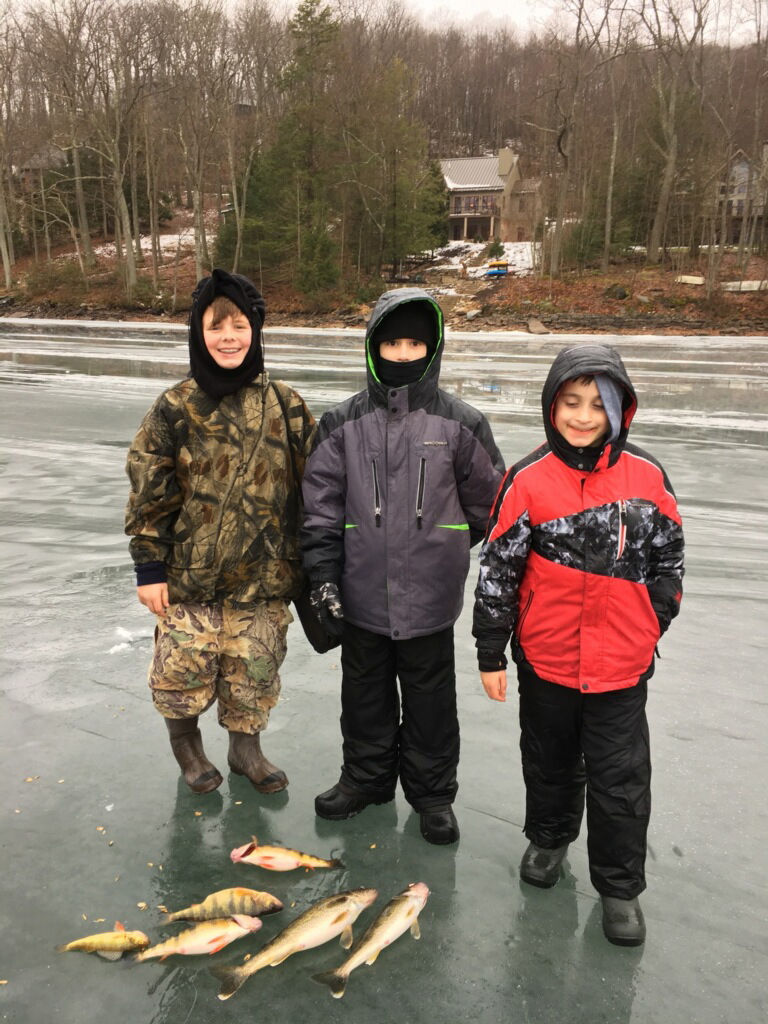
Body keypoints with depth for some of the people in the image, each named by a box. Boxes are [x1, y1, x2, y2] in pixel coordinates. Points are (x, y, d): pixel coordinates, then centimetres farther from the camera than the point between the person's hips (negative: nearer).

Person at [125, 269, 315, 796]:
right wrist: (149, 567, -4)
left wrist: (313, 560, 6)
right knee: (184, 668, 7)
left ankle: (246, 746, 38)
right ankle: (185, 738, 38)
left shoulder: (285, 405, -2)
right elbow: (149, 493, -3)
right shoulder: (175, 407, -6)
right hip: (189, 573, -1)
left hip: (264, 572, 2)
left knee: (255, 669, 13)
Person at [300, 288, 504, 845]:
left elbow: (488, 502, 7)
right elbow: (321, 504, 1)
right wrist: (323, 574, -4)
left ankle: (432, 792, 33)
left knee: (430, 697, 13)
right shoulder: (343, 423, 0)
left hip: (430, 596, -1)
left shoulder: (460, 423, -4)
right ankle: (367, 777, 40)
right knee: (365, 692, 18)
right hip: (362, 594, 2)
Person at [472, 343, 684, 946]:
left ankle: (620, 885, 30)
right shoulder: (528, 481, -10)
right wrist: (490, 653, -2)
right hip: (545, 659, 0)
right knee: (549, 762, 21)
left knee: (621, 780, 8)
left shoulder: (647, 478, -6)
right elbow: (497, 570, -5)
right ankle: (549, 838, 47)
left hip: (622, 667, 0)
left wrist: (653, 627, 9)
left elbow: (667, 558, 7)